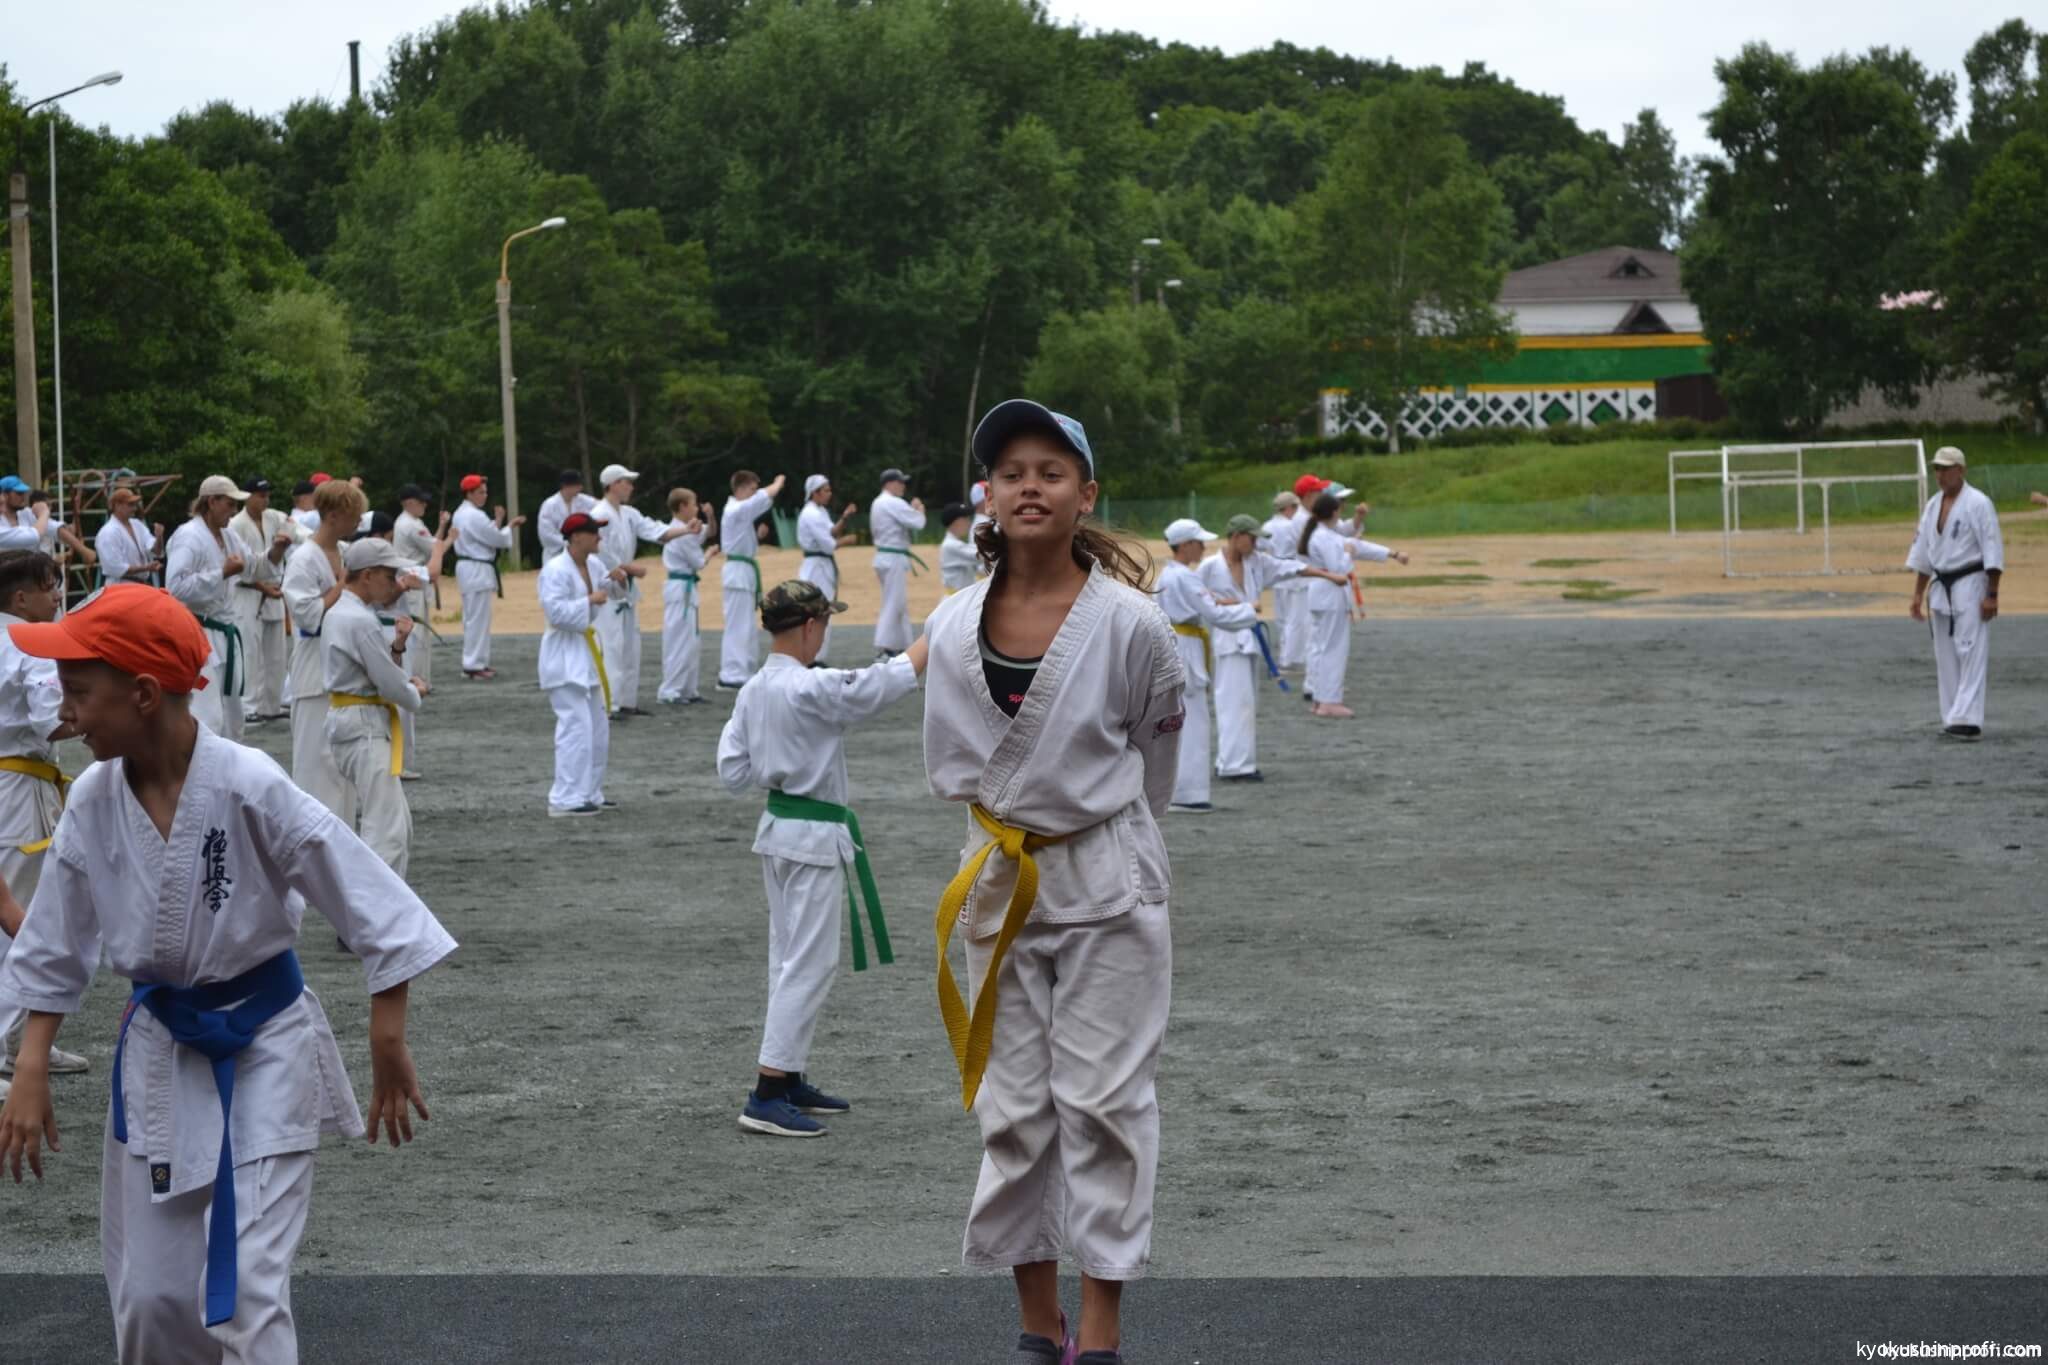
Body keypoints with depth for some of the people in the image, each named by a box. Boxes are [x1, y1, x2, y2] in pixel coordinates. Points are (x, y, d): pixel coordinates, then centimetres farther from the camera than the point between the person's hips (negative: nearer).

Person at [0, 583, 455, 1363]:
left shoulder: (248, 788, -24)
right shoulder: (93, 803, -9)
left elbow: (376, 908, -18)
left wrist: (390, 1054, -14)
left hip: (264, 1050, -5)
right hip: (159, 1055, 5)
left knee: (246, 1295, -9)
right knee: (149, 1297, 10)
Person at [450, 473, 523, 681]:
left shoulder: (461, 514, 14)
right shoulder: (475, 516, -18)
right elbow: (497, 539, -14)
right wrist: (509, 525, 3)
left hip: (467, 568, 11)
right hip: (477, 570, -11)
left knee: (473, 617, 15)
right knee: (478, 618, -7)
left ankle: (476, 662, 20)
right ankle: (473, 666, -5)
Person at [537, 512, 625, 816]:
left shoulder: (593, 564, 7)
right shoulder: (556, 570, -18)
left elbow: (611, 592, 22)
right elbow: (555, 611, -25)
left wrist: (618, 580, 1)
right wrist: (589, 601, -24)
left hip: (587, 652, 10)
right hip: (564, 655, -10)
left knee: (598, 728, 15)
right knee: (576, 726, -15)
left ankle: (589, 793, 25)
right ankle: (565, 799, -13)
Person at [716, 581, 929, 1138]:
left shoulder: (753, 691, 3)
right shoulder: (812, 690, -22)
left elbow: (733, 773, 7)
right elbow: (895, 677, -16)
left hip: (778, 828, 9)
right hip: (814, 837, -9)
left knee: (790, 956, 17)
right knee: (809, 962, -5)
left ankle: (789, 1078, 25)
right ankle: (766, 1096, -7)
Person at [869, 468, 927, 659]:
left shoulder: (877, 503, 14)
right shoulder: (894, 503, -17)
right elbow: (917, 523, -19)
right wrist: (919, 509, 2)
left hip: (884, 556, 10)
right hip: (894, 559, -10)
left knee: (900, 605, 16)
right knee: (893, 605, -8)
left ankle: (901, 646, 21)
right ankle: (882, 650, -10)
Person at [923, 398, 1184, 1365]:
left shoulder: (1129, 622, -11)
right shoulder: (952, 627, -2)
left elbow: (1152, 750, 5)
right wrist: (1002, 831, 11)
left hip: (1105, 887, -4)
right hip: (997, 885, 4)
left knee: (1102, 1102, -1)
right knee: (1012, 1107, 9)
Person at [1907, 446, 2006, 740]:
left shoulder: (1978, 504, -10)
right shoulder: (1933, 505, 12)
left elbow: (1993, 550, -13)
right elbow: (1923, 552, 17)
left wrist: (1992, 595, -17)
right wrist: (1918, 593, 15)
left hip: (1970, 585, -8)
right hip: (1942, 588, 8)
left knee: (1971, 654, -12)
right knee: (1945, 655, 9)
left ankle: (1967, 719, -17)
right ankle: (1953, 718, 16)